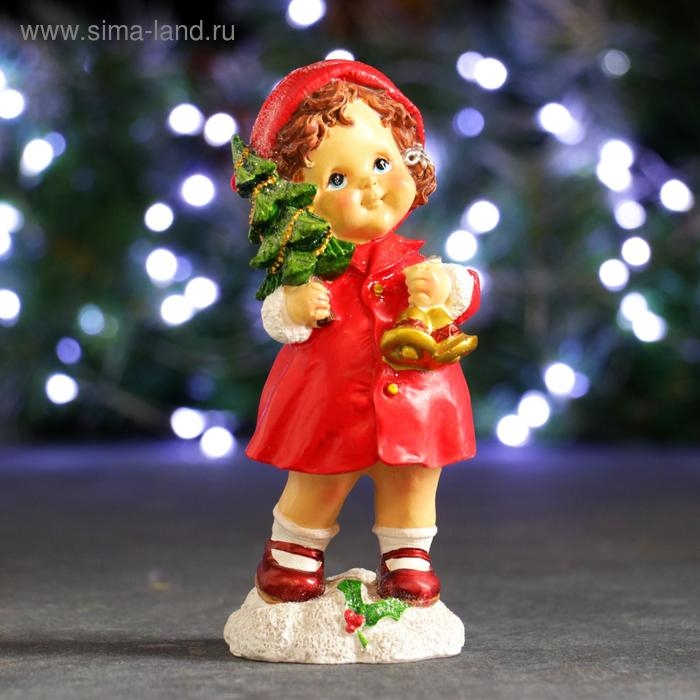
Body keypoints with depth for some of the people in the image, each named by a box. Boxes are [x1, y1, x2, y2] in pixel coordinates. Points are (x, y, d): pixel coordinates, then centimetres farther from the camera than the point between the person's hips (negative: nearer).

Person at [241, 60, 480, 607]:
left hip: (413, 402, 3)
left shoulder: (409, 261, -1)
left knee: (412, 485, 14)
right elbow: (275, 317, -14)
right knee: (318, 486, 12)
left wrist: (443, 285, -21)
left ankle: (407, 562, 34)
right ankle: (291, 557, 34)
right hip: (329, 409, -3)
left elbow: (467, 292, -1)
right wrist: (294, 308, -34)